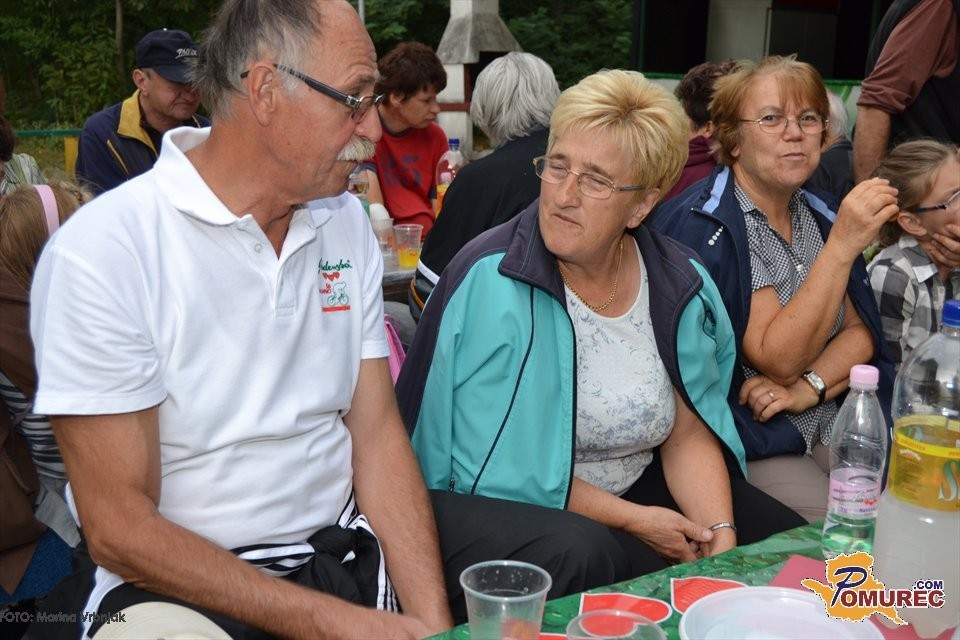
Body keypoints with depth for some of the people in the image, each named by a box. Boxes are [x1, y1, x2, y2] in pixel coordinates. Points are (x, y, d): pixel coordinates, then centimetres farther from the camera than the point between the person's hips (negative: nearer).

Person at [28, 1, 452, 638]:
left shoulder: (347, 221, 5)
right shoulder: (98, 252, -15)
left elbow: (378, 434, 2)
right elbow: (119, 529, -15)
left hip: (344, 557, 4)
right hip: (176, 586, -3)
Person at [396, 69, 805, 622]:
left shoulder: (678, 283, -3)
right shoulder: (491, 281, -19)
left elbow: (688, 434, 4)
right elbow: (496, 467, -18)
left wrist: (722, 533, -13)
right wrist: (630, 520, -17)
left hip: (639, 490, 6)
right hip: (494, 506, -5)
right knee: (582, 556, -36)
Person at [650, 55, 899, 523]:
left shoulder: (818, 216, 9)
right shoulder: (702, 227, -15)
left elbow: (860, 332, 9)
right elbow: (778, 358, -19)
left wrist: (809, 388, -12)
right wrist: (842, 245, -25)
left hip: (830, 422, 7)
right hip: (744, 441, -7)